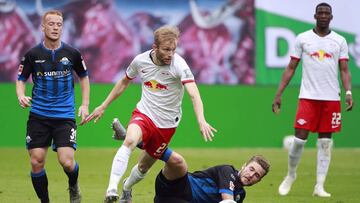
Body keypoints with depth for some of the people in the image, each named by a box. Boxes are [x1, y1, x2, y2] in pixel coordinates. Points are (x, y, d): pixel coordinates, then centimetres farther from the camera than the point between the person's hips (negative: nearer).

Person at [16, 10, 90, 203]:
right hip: (38, 116, 1)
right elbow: (21, 79, 9)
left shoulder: (71, 53, -1)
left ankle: (74, 187, 20)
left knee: (67, 162, -13)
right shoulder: (32, 54, -2)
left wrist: (85, 105, 7)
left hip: (65, 116, -1)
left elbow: (84, 77, 15)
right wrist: (21, 96, -12)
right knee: (36, 163, -3)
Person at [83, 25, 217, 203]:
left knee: (143, 167, 11)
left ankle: (127, 188, 45)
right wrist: (103, 107, 16)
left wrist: (201, 121, -51)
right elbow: (124, 82, 13)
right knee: (130, 141, -33)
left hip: (167, 123, -1)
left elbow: (194, 94, -34)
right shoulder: (140, 61, -8)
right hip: (143, 114, 1)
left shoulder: (179, 65, -21)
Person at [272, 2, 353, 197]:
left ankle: (319, 186, 5)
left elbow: (344, 70, 5)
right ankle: (291, 175, 18)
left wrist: (348, 92, -11)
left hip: (331, 98, 2)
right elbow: (291, 68, 6)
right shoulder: (302, 39, 4)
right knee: (299, 138, -6)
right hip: (308, 96, -1)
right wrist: (279, 94, 0)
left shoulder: (340, 41, 8)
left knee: (325, 141, 2)